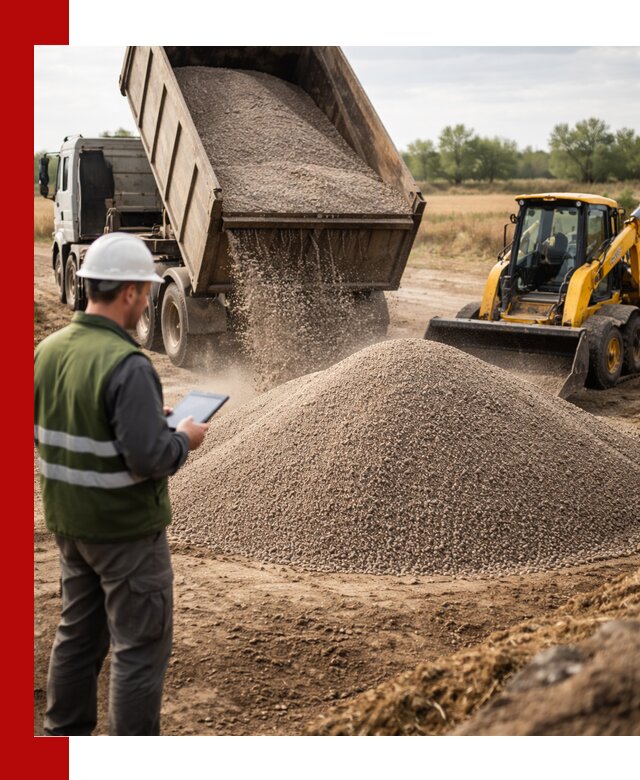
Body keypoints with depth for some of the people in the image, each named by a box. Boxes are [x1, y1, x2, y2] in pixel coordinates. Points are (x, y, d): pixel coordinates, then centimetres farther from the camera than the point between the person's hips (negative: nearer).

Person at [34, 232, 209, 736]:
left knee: (78, 633, 21)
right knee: (141, 646, 6)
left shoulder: (50, 350, 0)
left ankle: (64, 739, 35)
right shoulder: (126, 364, -25)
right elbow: (149, 457, -28)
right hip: (127, 529, -8)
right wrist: (184, 439, -7)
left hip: (70, 522, 8)